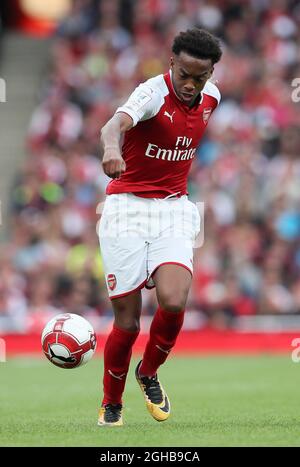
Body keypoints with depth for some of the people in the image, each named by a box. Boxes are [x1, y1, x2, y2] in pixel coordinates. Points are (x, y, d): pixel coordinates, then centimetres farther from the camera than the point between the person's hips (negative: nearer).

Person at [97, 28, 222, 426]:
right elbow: (114, 125, -39)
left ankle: (149, 373, 9)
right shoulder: (154, 92, -17)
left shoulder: (210, 96, 3)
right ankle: (111, 406, 19)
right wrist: (112, 149, -61)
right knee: (127, 321, -5)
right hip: (127, 209, -4)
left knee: (173, 301, -20)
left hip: (173, 211, 4)